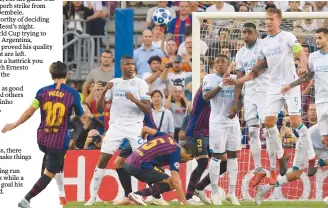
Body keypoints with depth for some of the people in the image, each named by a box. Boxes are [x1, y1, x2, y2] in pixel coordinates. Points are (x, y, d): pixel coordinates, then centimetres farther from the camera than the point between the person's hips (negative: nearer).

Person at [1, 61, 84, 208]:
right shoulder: (73, 93, -7)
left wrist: (14, 125, 4)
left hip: (42, 139, 4)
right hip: (59, 141, -4)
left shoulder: (43, 91, -2)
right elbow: (81, 116, 2)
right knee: (49, 174, 4)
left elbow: (29, 112, -7)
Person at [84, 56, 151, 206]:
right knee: (103, 159, -3)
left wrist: (135, 100, -22)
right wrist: (105, 91, -12)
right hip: (116, 125, 2)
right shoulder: (114, 83, 8)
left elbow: (148, 110, -5)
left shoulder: (141, 83, 0)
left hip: (135, 126, -2)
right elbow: (99, 106, 5)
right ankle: (93, 196, 4)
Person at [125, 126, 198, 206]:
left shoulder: (167, 137, 14)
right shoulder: (175, 153, -7)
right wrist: (185, 203, -10)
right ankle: (137, 194, -11)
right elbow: (176, 181, -12)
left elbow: (145, 129, 18)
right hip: (139, 166, -9)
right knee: (171, 184, -4)